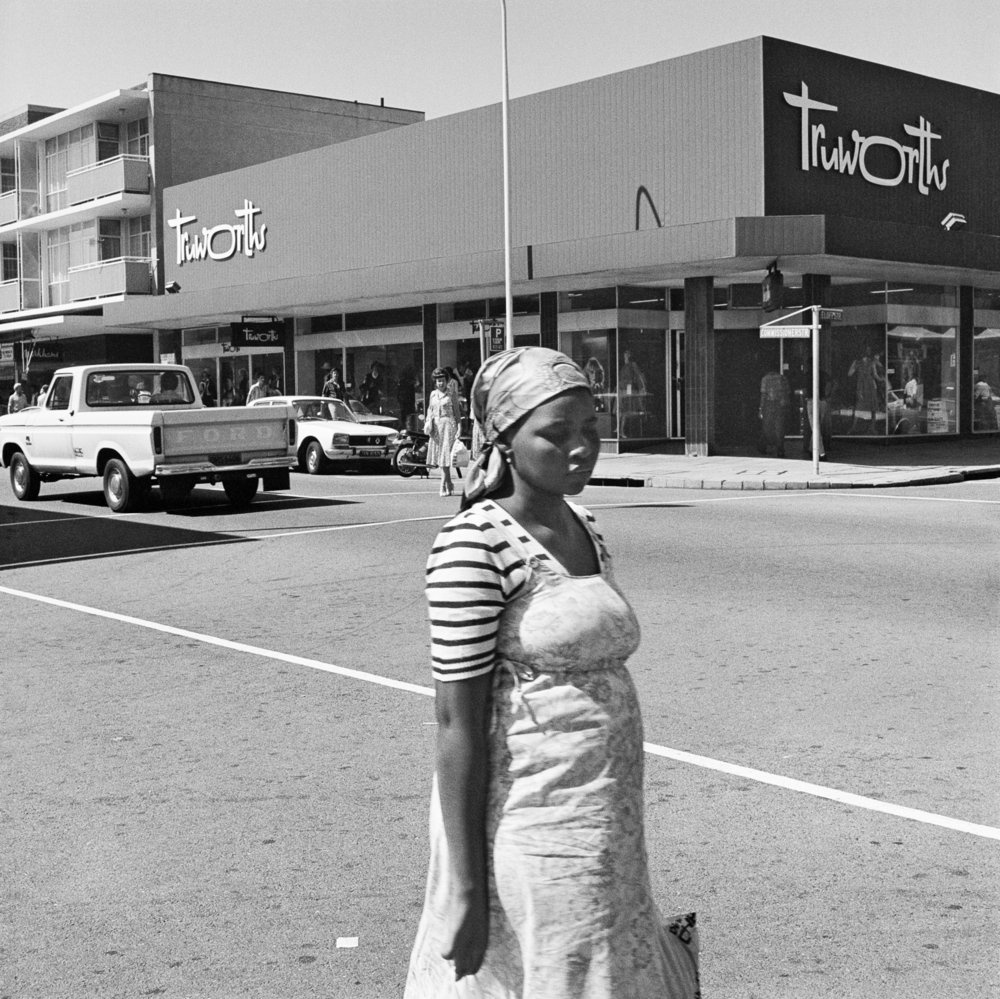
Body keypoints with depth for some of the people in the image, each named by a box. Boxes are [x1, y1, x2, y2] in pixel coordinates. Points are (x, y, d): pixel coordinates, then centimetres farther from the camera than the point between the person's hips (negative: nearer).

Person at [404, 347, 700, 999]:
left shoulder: (585, 529, 9)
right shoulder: (474, 546, -16)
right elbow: (457, 721, -17)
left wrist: (617, 834, 19)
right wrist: (466, 888, -17)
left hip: (604, 828, 8)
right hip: (527, 827, -8)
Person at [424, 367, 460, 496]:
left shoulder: (451, 394, 0)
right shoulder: (433, 394, 11)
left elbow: (456, 410, 0)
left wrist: (457, 427, -6)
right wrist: (428, 421, 1)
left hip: (448, 424, -5)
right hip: (436, 426, 5)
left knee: (445, 456, -9)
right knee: (438, 455, 6)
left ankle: (444, 487, -7)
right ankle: (449, 484, 19)